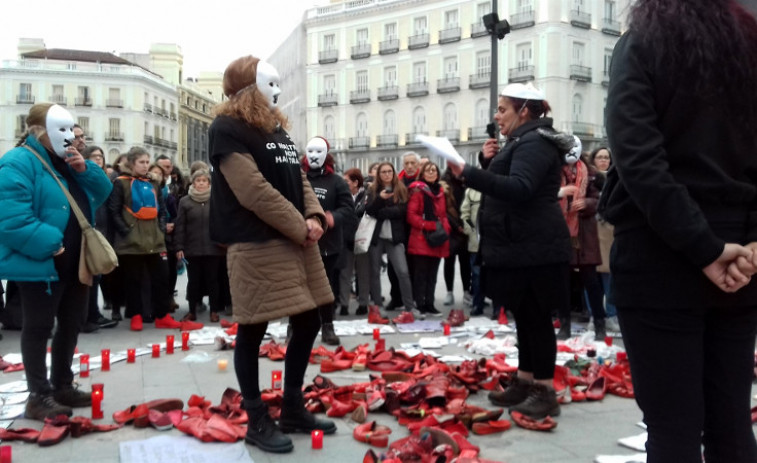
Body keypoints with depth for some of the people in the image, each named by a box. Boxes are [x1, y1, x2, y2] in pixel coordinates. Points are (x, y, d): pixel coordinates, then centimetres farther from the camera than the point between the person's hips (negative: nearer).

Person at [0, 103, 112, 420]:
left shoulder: (66, 161, 13)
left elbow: (102, 192, 11)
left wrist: (84, 169, -5)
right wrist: (49, 244, -24)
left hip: (75, 263, 9)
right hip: (39, 264, -9)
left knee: (71, 324, 16)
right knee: (38, 328, 2)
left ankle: (62, 386, 30)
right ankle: (39, 396, 12)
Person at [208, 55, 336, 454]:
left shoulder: (276, 128, 19)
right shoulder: (227, 129, -7)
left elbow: (299, 178, 15)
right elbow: (254, 191, -17)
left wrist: (314, 218, -4)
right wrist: (300, 228, -13)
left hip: (296, 241, 9)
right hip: (257, 245, -8)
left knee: (308, 323, 11)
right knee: (253, 332, 1)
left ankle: (293, 409, 26)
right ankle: (258, 421, 16)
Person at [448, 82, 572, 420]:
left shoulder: (534, 142, -13)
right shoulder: (522, 142, 20)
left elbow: (518, 189, -29)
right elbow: (503, 186, 21)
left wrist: (468, 173, -33)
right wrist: (489, 161, 5)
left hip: (533, 249, -10)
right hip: (519, 247, 11)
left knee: (536, 318, -5)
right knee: (525, 317, 14)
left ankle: (545, 392, 3)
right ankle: (524, 382, 23)